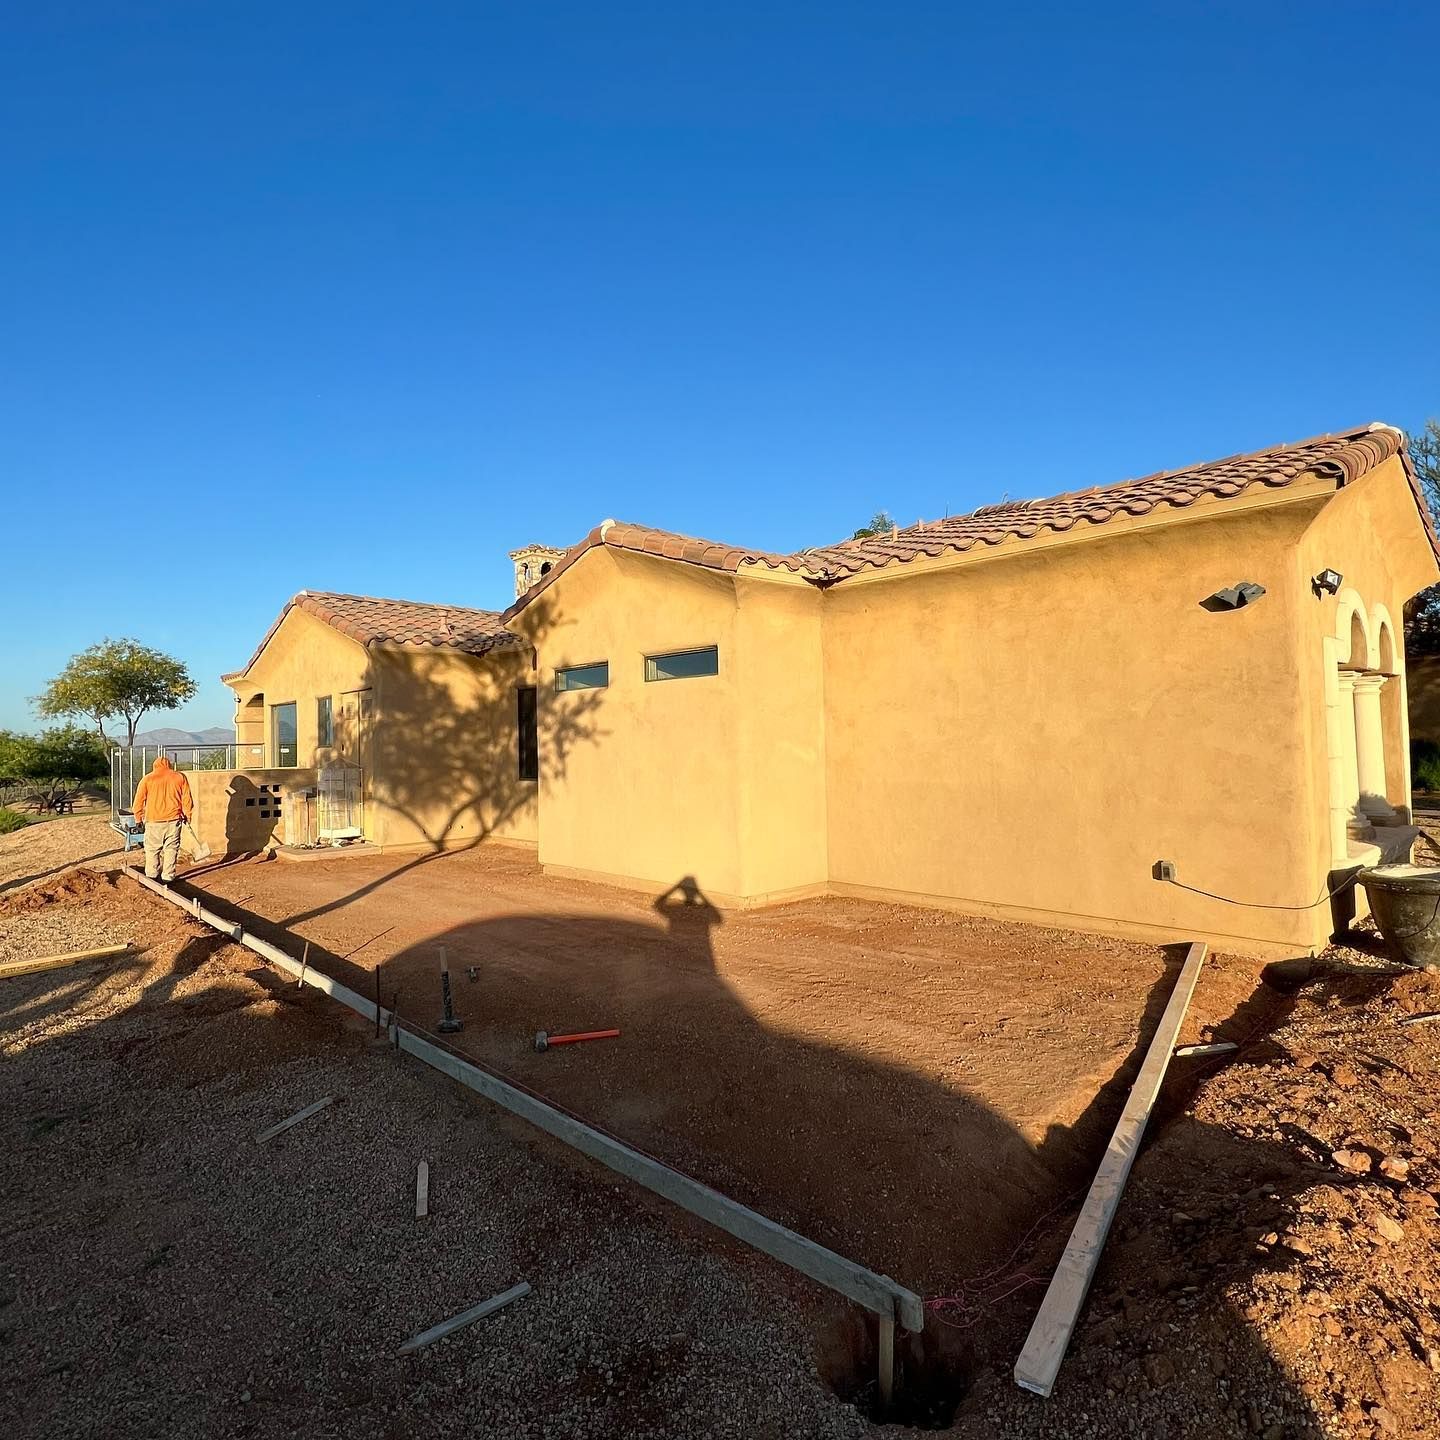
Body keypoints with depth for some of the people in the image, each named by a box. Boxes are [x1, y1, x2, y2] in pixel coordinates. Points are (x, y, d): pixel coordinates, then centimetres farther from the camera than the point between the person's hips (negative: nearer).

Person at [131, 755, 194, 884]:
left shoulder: (147, 779, 3)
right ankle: (168, 877, 7)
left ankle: (152, 877, 14)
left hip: (154, 821, -1)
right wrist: (187, 816, 15)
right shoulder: (180, 777, 6)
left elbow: (138, 801, 3)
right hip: (174, 820, 1)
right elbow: (187, 799, 6)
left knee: (152, 849, 10)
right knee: (171, 849, 6)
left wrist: (138, 818, 15)